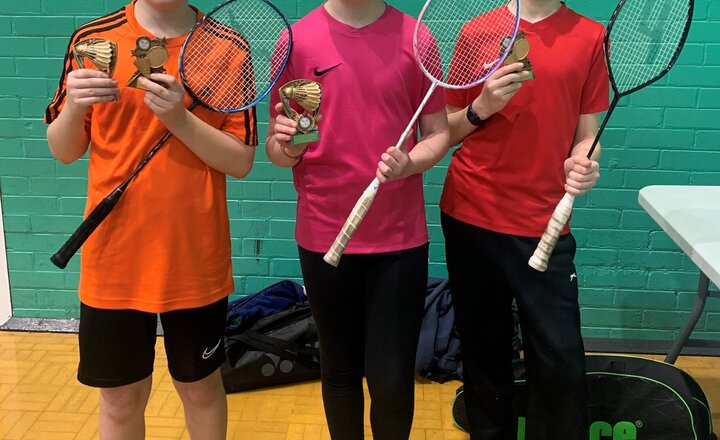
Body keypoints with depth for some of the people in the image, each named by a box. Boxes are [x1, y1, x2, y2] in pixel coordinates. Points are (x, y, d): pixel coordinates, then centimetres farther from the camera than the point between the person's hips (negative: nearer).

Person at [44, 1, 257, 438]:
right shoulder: (91, 40, 0)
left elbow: (241, 161, -5)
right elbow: (64, 152, 5)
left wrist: (180, 118, -20)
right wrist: (74, 107, -15)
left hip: (196, 259, 0)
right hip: (114, 257, 1)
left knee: (201, 388, 17)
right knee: (120, 398, 13)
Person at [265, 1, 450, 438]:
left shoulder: (415, 38, -2)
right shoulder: (295, 41, -1)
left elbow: (438, 133, 3)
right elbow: (275, 148, 3)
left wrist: (409, 163, -18)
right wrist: (287, 146, -20)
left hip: (400, 238, 0)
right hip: (324, 237, 1)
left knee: (393, 379, 3)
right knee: (340, 370, 15)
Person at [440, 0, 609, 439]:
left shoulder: (591, 36, 3)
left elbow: (586, 135, 6)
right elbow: (446, 132, 8)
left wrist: (581, 164, -16)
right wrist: (481, 108, -11)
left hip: (544, 224, 0)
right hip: (470, 218, 1)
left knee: (561, 360, -2)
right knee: (484, 347, 12)